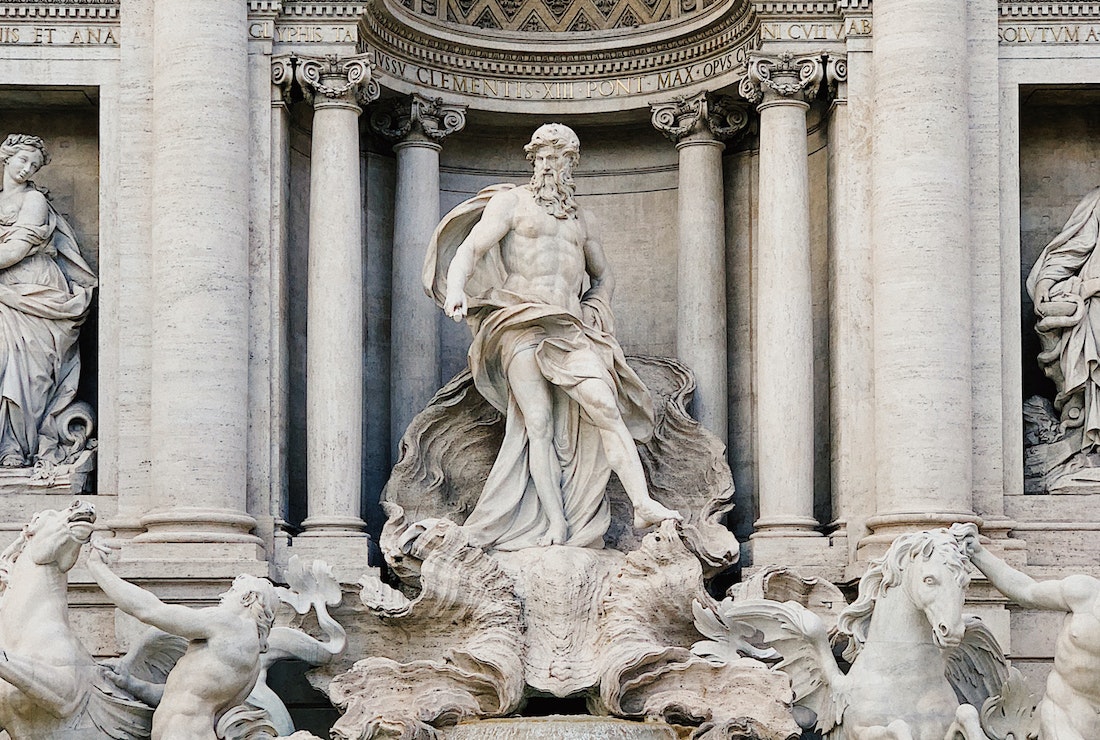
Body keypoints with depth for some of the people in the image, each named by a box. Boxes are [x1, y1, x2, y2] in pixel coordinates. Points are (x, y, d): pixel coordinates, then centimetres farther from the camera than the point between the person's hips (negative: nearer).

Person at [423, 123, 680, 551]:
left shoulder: (577, 219, 25)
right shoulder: (511, 202, 10)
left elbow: (602, 275, 37)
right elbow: (470, 248, -5)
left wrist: (594, 314, 18)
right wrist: (456, 287, -24)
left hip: (570, 329, 4)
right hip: (521, 325, -4)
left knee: (604, 405, -17)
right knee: (538, 422, -14)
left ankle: (643, 504, -26)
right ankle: (556, 530, -18)